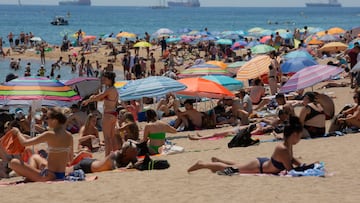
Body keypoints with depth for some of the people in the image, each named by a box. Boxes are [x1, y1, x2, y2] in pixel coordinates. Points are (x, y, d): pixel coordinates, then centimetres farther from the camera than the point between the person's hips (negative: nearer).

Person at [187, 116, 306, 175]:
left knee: (238, 166, 34)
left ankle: (217, 160, 52)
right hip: (258, 167, -8)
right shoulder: (282, 149, -36)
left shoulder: (289, 146, -6)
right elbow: (290, 169, -36)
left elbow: (291, 159, 14)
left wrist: (303, 165, 1)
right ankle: (201, 165, 22)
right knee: (231, 169, 9)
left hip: (263, 163, 8)